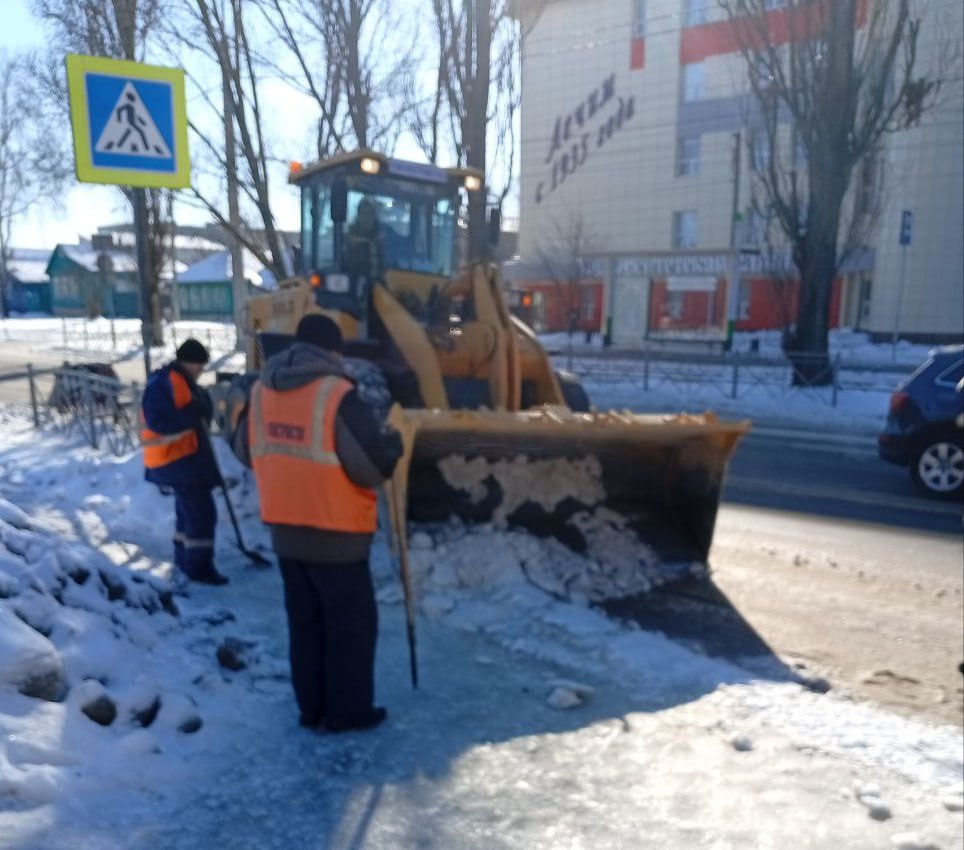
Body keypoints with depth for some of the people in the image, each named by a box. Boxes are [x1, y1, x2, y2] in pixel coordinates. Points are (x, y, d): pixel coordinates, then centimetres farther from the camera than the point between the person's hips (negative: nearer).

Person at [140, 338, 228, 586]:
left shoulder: (183, 381, 15)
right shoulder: (163, 383, -18)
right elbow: (159, 422, -28)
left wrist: (202, 408, -2)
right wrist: (195, 412, -25)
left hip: (185, 457, 11)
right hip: (176, 460, -11)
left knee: (189, 510, 22)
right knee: (202, 512, -8)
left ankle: (185, 559, 36)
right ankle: (198, 567, -1)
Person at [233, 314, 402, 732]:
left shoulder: (262, 390, 4)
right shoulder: (337, 395, -19)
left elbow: (246, 451, 15)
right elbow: (373, 466, -22)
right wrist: (391, 443, -2)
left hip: (284, 531, 7)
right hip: (336, 534, -6)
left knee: (304, 622, 18)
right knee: (351, 623, 9)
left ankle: (312, 707, 27)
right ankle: (349, 710, 17)